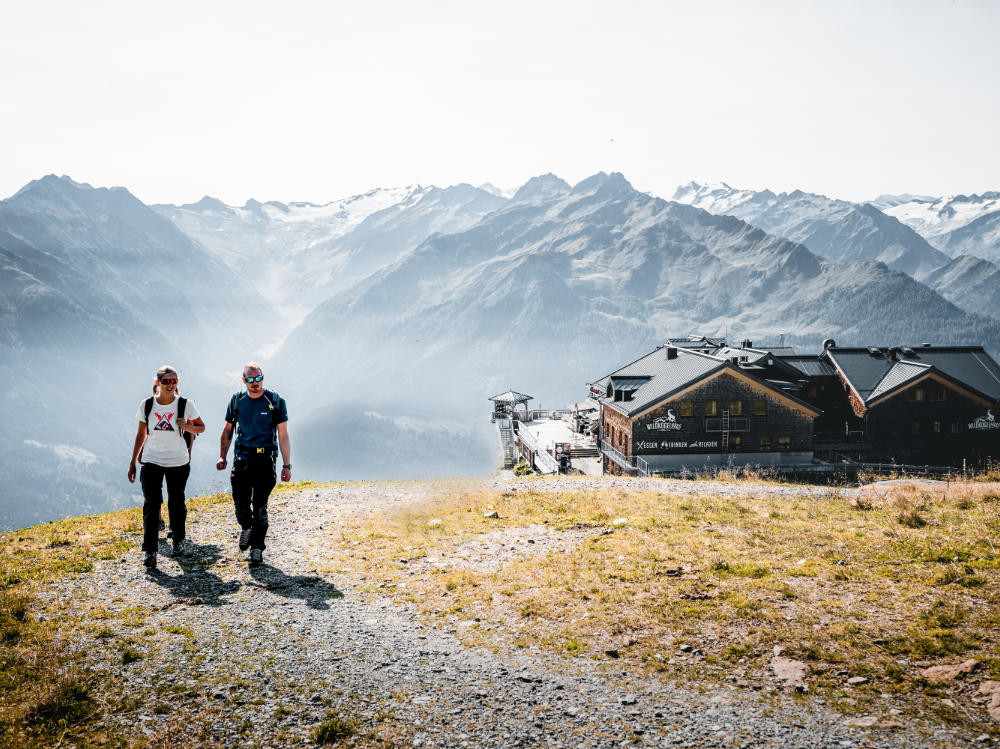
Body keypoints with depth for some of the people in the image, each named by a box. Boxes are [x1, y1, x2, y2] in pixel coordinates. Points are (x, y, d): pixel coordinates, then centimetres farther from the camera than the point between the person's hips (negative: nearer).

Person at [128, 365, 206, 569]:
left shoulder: (185, 405, -6)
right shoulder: (146, 405, -2)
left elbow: (201, 427, 6)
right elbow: (141, 434, 9)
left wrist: (187, 427, -17)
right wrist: (133, 463, 10)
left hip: (178, 462, 0)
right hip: (151, 461, 0)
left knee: (176, 503, 11)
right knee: (151, 504, -9)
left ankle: (180, 541, 34)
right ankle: (149, 551, -9)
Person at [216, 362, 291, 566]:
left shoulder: (275, 402, -2)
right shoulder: (237, 400, 7)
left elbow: (283, 436, -1)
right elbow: (227, 431, 16)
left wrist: (287, 465, -5)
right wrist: (222, 457, 6)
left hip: (265, 461, -2)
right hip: (241, 459, 2)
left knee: (260, 508, -3)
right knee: (240, 505, -1)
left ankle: (257, 549, 10)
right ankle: (246, 528, 31)